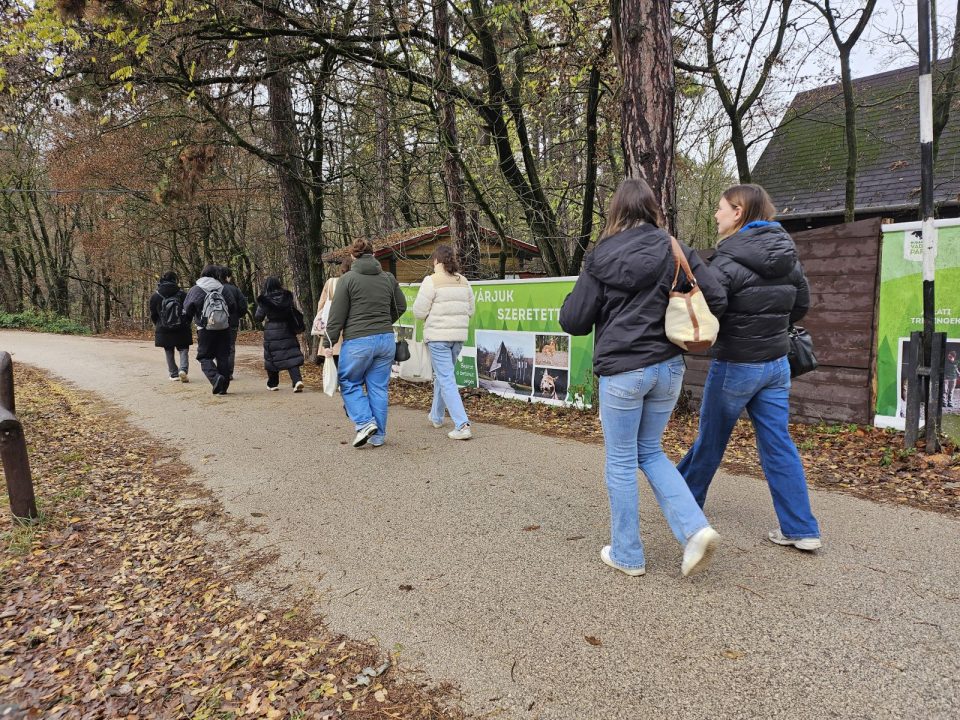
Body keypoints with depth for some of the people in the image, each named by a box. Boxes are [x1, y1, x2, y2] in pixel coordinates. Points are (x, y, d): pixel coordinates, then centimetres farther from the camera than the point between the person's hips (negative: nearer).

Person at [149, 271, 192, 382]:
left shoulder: (155, 297, -2)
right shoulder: (182, 295, -7)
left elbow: (153, 315, 5)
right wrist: (186, 324, 15)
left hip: (163, 330, 1)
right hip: (182, 330, -1)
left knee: (169, 352, 13)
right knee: (183, 350, 5)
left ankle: (174, 374, 17)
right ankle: (183, 369, -17)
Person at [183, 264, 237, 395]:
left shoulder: (196, 289, 1)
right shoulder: (222, 289, 7)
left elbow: (188, 309, -5)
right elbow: (233, 308, 4)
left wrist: (189, 317, 15)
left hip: (206, 329, -2)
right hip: (224, 328, 2)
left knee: (204, 357, 6)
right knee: (223, 357, 9)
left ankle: (215, 377, -19)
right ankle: (223, 387, 9)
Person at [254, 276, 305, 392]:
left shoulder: (264, 300, -9)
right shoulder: (287, 297, -2)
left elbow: (258, 316, -2)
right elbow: (293, 312, 6)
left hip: (271, 332, -2)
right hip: (287, 330, 2)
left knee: (272, 357, 11)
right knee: (291, 355, 1)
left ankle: (273, 384, 20)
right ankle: (297, 380, -16)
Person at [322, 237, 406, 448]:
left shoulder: (347, 279, -5)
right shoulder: (388, 278, 8)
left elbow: (337, 314, -6)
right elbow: (400, 306, 18)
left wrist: (328, 343, -1)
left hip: (357, 342, -4)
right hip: (386, 340, 4)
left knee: (349, 384, 13)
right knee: (378, 388, 10)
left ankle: (365, 423, -2)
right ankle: (378, 436, 15)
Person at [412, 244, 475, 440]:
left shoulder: (432, 281, -10)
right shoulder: (463, 282, 8)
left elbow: (419, 312, -10)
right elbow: (470, 310, 11)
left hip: (438, 336, -6)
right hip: (459, 335, 7)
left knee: (446, 380, -4)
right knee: (441, 375, 23)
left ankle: (462, 425, -11)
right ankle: (436, 417, 37)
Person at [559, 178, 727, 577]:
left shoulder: (601, 258, -6)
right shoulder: (676, 251, 1)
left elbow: (572, 321, -6)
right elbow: (716, 300, -2)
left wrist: (578, 297, 14)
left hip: (622, 370, -4)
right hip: (668, 366, 4)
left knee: (621, 462, 10)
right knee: (650, 452, 21)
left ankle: (627, 554, 21)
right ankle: (695, 528, 7)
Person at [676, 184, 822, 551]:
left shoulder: (728, 261, -18)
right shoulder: (787, 256, 5)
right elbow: (801, 304, 15)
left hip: (736, 365, -6)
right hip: (776, 363, 6)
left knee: (710, 439, 12)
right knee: (778, 443, 9)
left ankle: (686, 498, 32)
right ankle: (802, 529, 12)